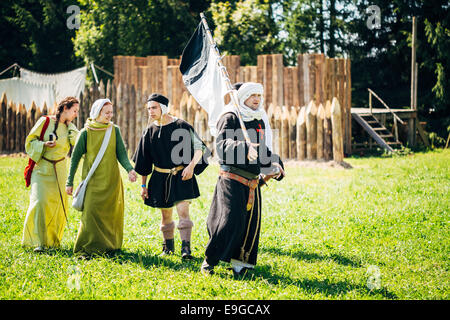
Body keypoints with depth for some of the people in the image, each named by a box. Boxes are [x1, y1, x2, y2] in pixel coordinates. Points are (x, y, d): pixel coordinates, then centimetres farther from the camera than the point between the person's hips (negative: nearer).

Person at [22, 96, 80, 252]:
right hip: (42, 169, -4)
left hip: (59, 170, 4)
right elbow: (30, 141, -1)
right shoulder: (45, 121, -3)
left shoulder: (69, 128, 9)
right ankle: (39, 242, -15)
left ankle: (52, 240, 18)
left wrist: (70, 127, -6)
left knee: (58, 203, 2)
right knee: (40, 201, -16)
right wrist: (44, 144, -18)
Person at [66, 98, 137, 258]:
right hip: (93, 180, -3)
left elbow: (121, 153, 1)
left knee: (111, 213, 3)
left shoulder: (114, 130, 5)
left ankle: (109, 245, 16)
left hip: (111, 180, 3)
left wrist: (129, 169, -19)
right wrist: (69, 181, 1)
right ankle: (87, 248, -7)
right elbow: (75, 157, 2)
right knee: (91, 212, -13)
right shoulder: (86, 132, -2)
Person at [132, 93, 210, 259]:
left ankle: (186, 248, -16)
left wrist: (191, 166, -19)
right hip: (160, 178, 4)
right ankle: (168, 245, 27)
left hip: (181, 176, -4)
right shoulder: (150, 131, 3)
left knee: (183, 210, -15)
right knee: (165, 213, 11)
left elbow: (199, 148, -3)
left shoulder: (182, 126, -7)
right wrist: (143, 185, 10)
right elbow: (144, 161, 10)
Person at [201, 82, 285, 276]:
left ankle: (240, 263, 13)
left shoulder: (259, 121, 18)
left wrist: (274, 164, 18)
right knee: (231, 220, -14)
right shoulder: (230, 118, -6)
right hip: (232, 178, -7)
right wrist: (244, 149, -37)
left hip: (252, 181, 7)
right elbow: (221, 143, -22)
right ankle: (209, 262, -1)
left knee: (252, 222, 3)